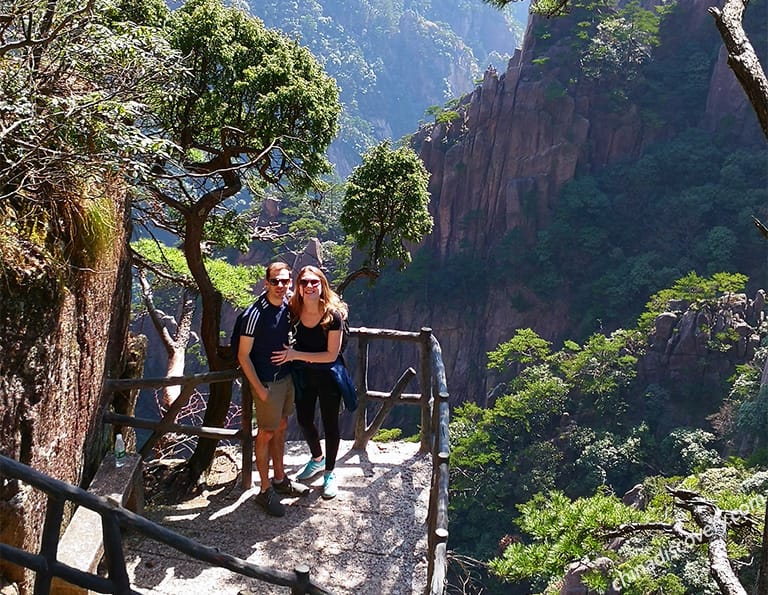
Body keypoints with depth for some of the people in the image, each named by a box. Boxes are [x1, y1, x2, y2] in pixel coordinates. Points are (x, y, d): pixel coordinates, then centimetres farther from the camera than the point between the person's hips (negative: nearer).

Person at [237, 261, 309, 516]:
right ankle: (265, 491, 16)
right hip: (267, 383, -7)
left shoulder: (288, 304, -3)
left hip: (286, 376, 7)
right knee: (266, 434, 4)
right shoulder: (255, 314, -23)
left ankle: (280, 479, 34)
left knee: (281, 428, 19)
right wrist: (259, 388, -17)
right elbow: (243, 355, -18)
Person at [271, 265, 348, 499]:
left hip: (327, 377, -4)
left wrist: (296, 354, -25)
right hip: (303, 375, 4)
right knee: (304, 421, 20)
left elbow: (331, 355, -22)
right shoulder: (294, 311, -13)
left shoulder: (333, 315, -24)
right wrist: (290, 352, -11)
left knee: (330, 425, 10)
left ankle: (330, 472, 32)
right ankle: (317, 459, 48)